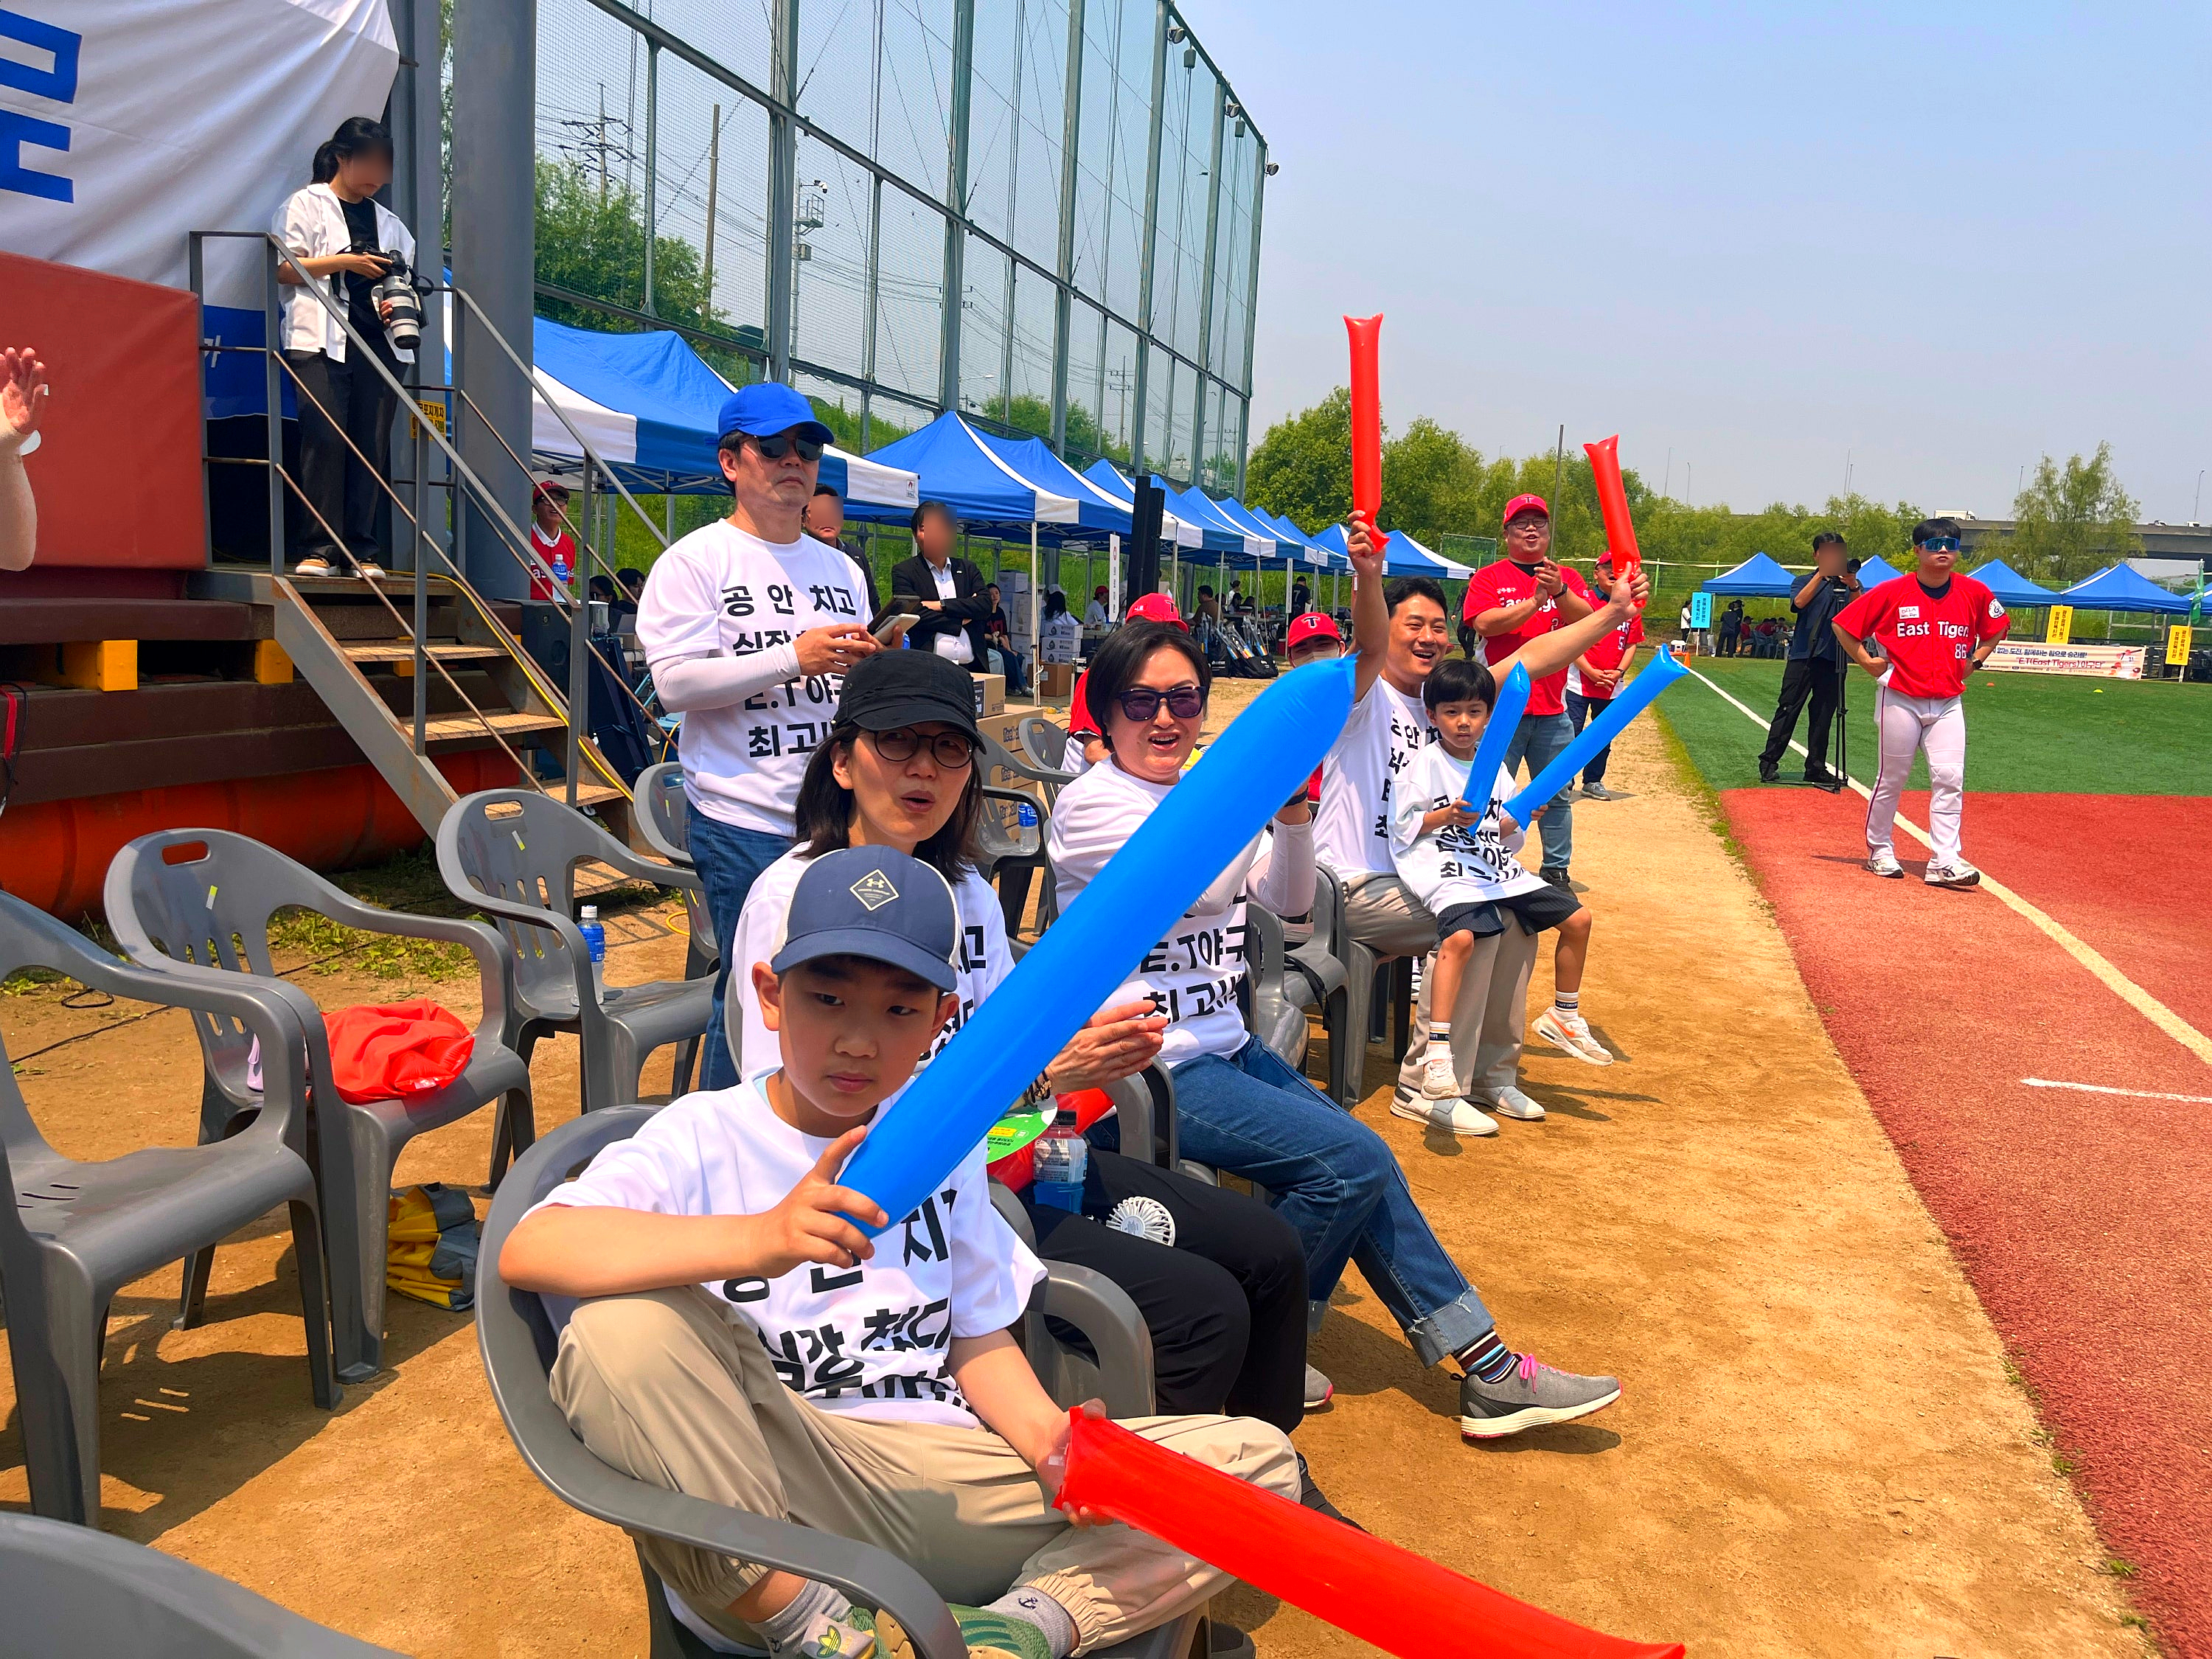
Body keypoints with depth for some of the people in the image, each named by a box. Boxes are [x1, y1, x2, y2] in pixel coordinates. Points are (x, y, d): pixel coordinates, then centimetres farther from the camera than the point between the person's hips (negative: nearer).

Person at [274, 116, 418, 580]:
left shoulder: (389, 221, 23)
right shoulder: (306, 204, 10)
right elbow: (284, 268, 1)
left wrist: (398, 303, 1)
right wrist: (346, 262, -9)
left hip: (378, 342, 4)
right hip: (321, 341, -4)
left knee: (373, 445, -2)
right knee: (325, 439, -13)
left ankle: (361, 552, 0)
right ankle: (321, 550, -11)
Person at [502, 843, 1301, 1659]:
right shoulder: (705, 1139, -3)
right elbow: (527, 1249, -21)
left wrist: (1049, 1439, -4)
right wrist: (759, 1239, -36)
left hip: (946, 1486, 5)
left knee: (1258, 1462, -3)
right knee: (626, 1329, -31)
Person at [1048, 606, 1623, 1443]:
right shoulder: (1089, 803, -12)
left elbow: (1285, 897, 9)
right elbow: (1202, 889, -22)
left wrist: (1292, 804, -9)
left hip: (1229, 1048, 7)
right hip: (1151, 1071, -7)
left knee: (1361, 1167, 2)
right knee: (1355, 1161, -15)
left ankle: (1487, 1369, 13)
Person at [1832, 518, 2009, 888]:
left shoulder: (1974, 593, 2)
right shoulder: (1892, 592, -7)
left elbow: (1997, 628, 21)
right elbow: (1841, 624, -1)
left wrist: (1975, 659, 8)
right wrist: (1866, 662, -3)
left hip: (1948, 703, 3)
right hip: (1900, 700, -2)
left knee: (1949, 778, -6)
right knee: (1892, 778, 7)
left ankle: (1944, 861, -6)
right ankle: (1879, 850, 22)